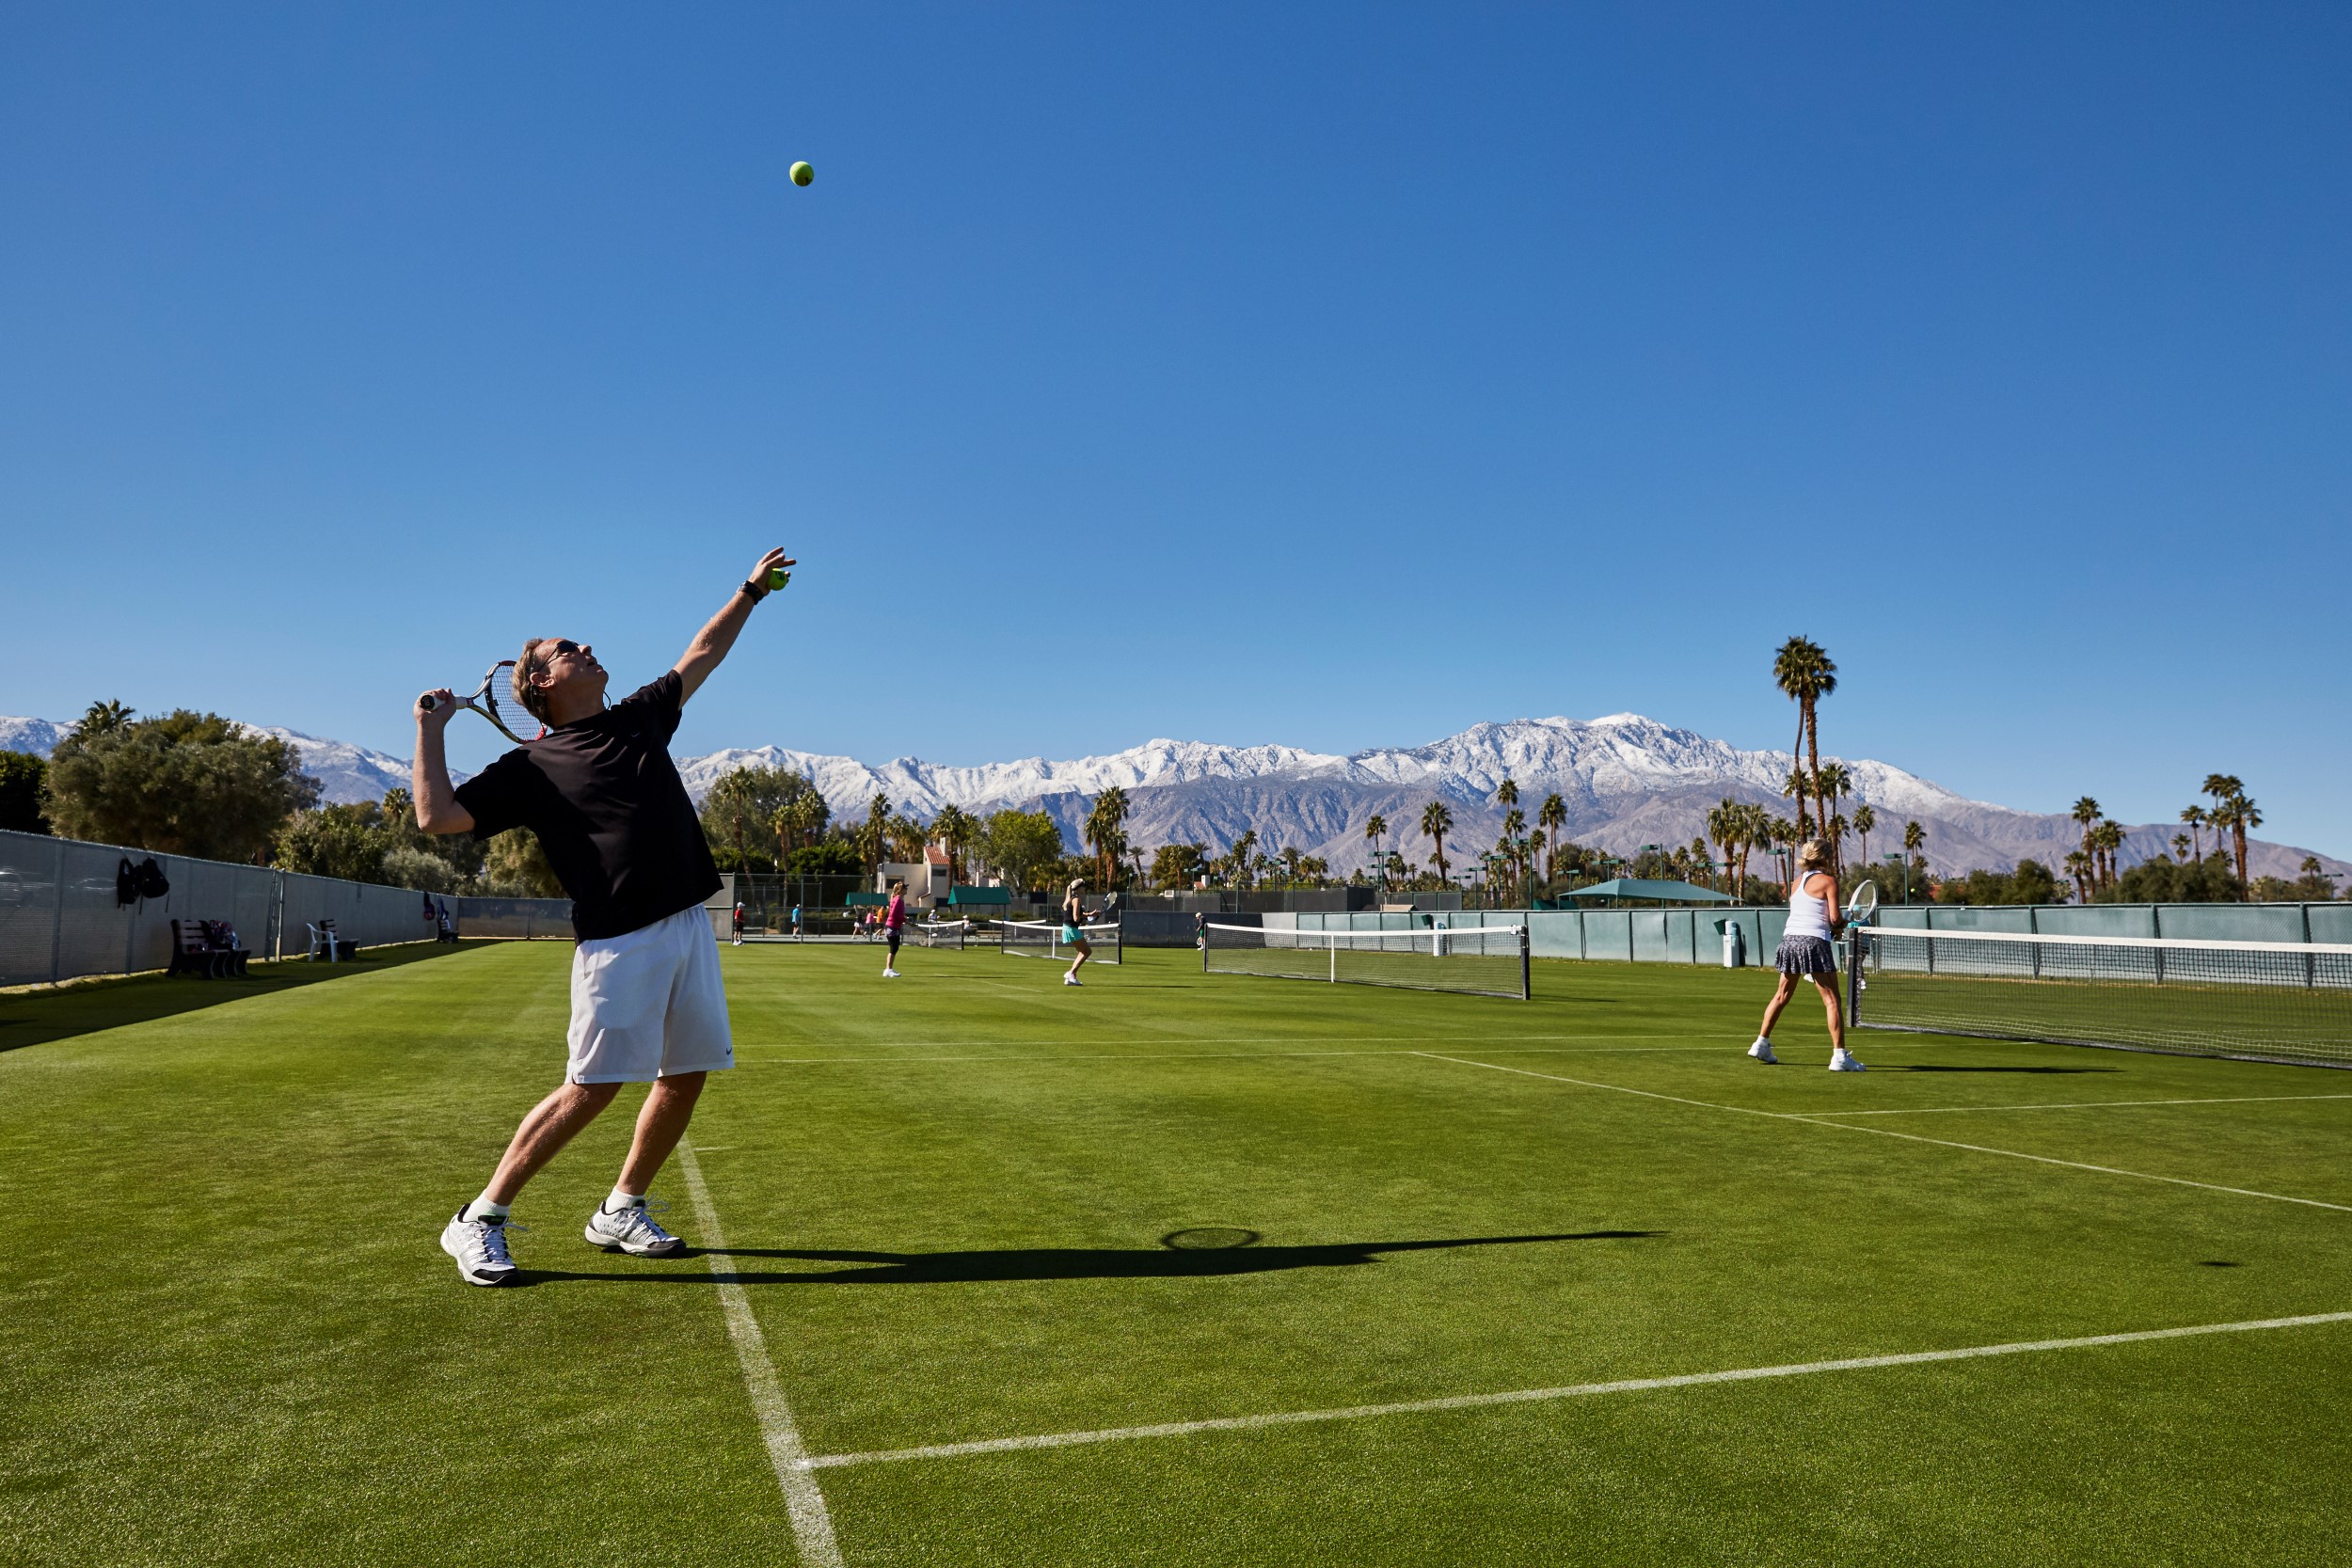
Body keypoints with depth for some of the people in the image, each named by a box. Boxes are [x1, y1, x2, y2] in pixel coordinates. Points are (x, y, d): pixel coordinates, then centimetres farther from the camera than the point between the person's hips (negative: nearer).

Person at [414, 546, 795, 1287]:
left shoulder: (640, 718, 19)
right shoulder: (532, 767, 3)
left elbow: (700, 656, 30)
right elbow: (436, 816, -4)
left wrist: (751, 589, 34)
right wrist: (430, 729, -1)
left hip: (689, 925, 6)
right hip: (619, 941, -6)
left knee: (686, 1076, 6)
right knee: (591, 1088, -10)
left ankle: (621, 1211, 24)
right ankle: (479, 1221, 6)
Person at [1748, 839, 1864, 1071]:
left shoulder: (1797, 881, 15)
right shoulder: (1828, 881, -4)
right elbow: (1835, 918, -9)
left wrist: (1832, 927, 14)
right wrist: (1843, 923, 12)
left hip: (1790, 938, 7)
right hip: (1814, 941, -7)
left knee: (1782, 995, 18)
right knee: (1832, 1000, -3)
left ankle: (1761, 1044, 22)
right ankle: (1839, 1056, -7)